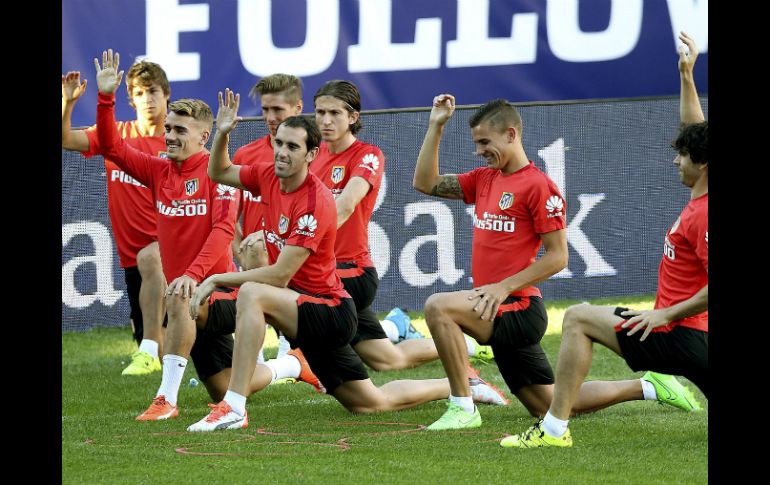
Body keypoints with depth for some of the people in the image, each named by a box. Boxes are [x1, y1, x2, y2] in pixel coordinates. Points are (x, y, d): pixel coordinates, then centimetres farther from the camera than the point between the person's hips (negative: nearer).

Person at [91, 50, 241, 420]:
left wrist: (192, 274, -33)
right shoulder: (159, 171, 5)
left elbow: (223, 229, -23)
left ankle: (167, 397, -35)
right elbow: (111, 147, 2)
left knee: (179, 303, -38)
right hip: (178, 282, 7)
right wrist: (105, 98, -10)